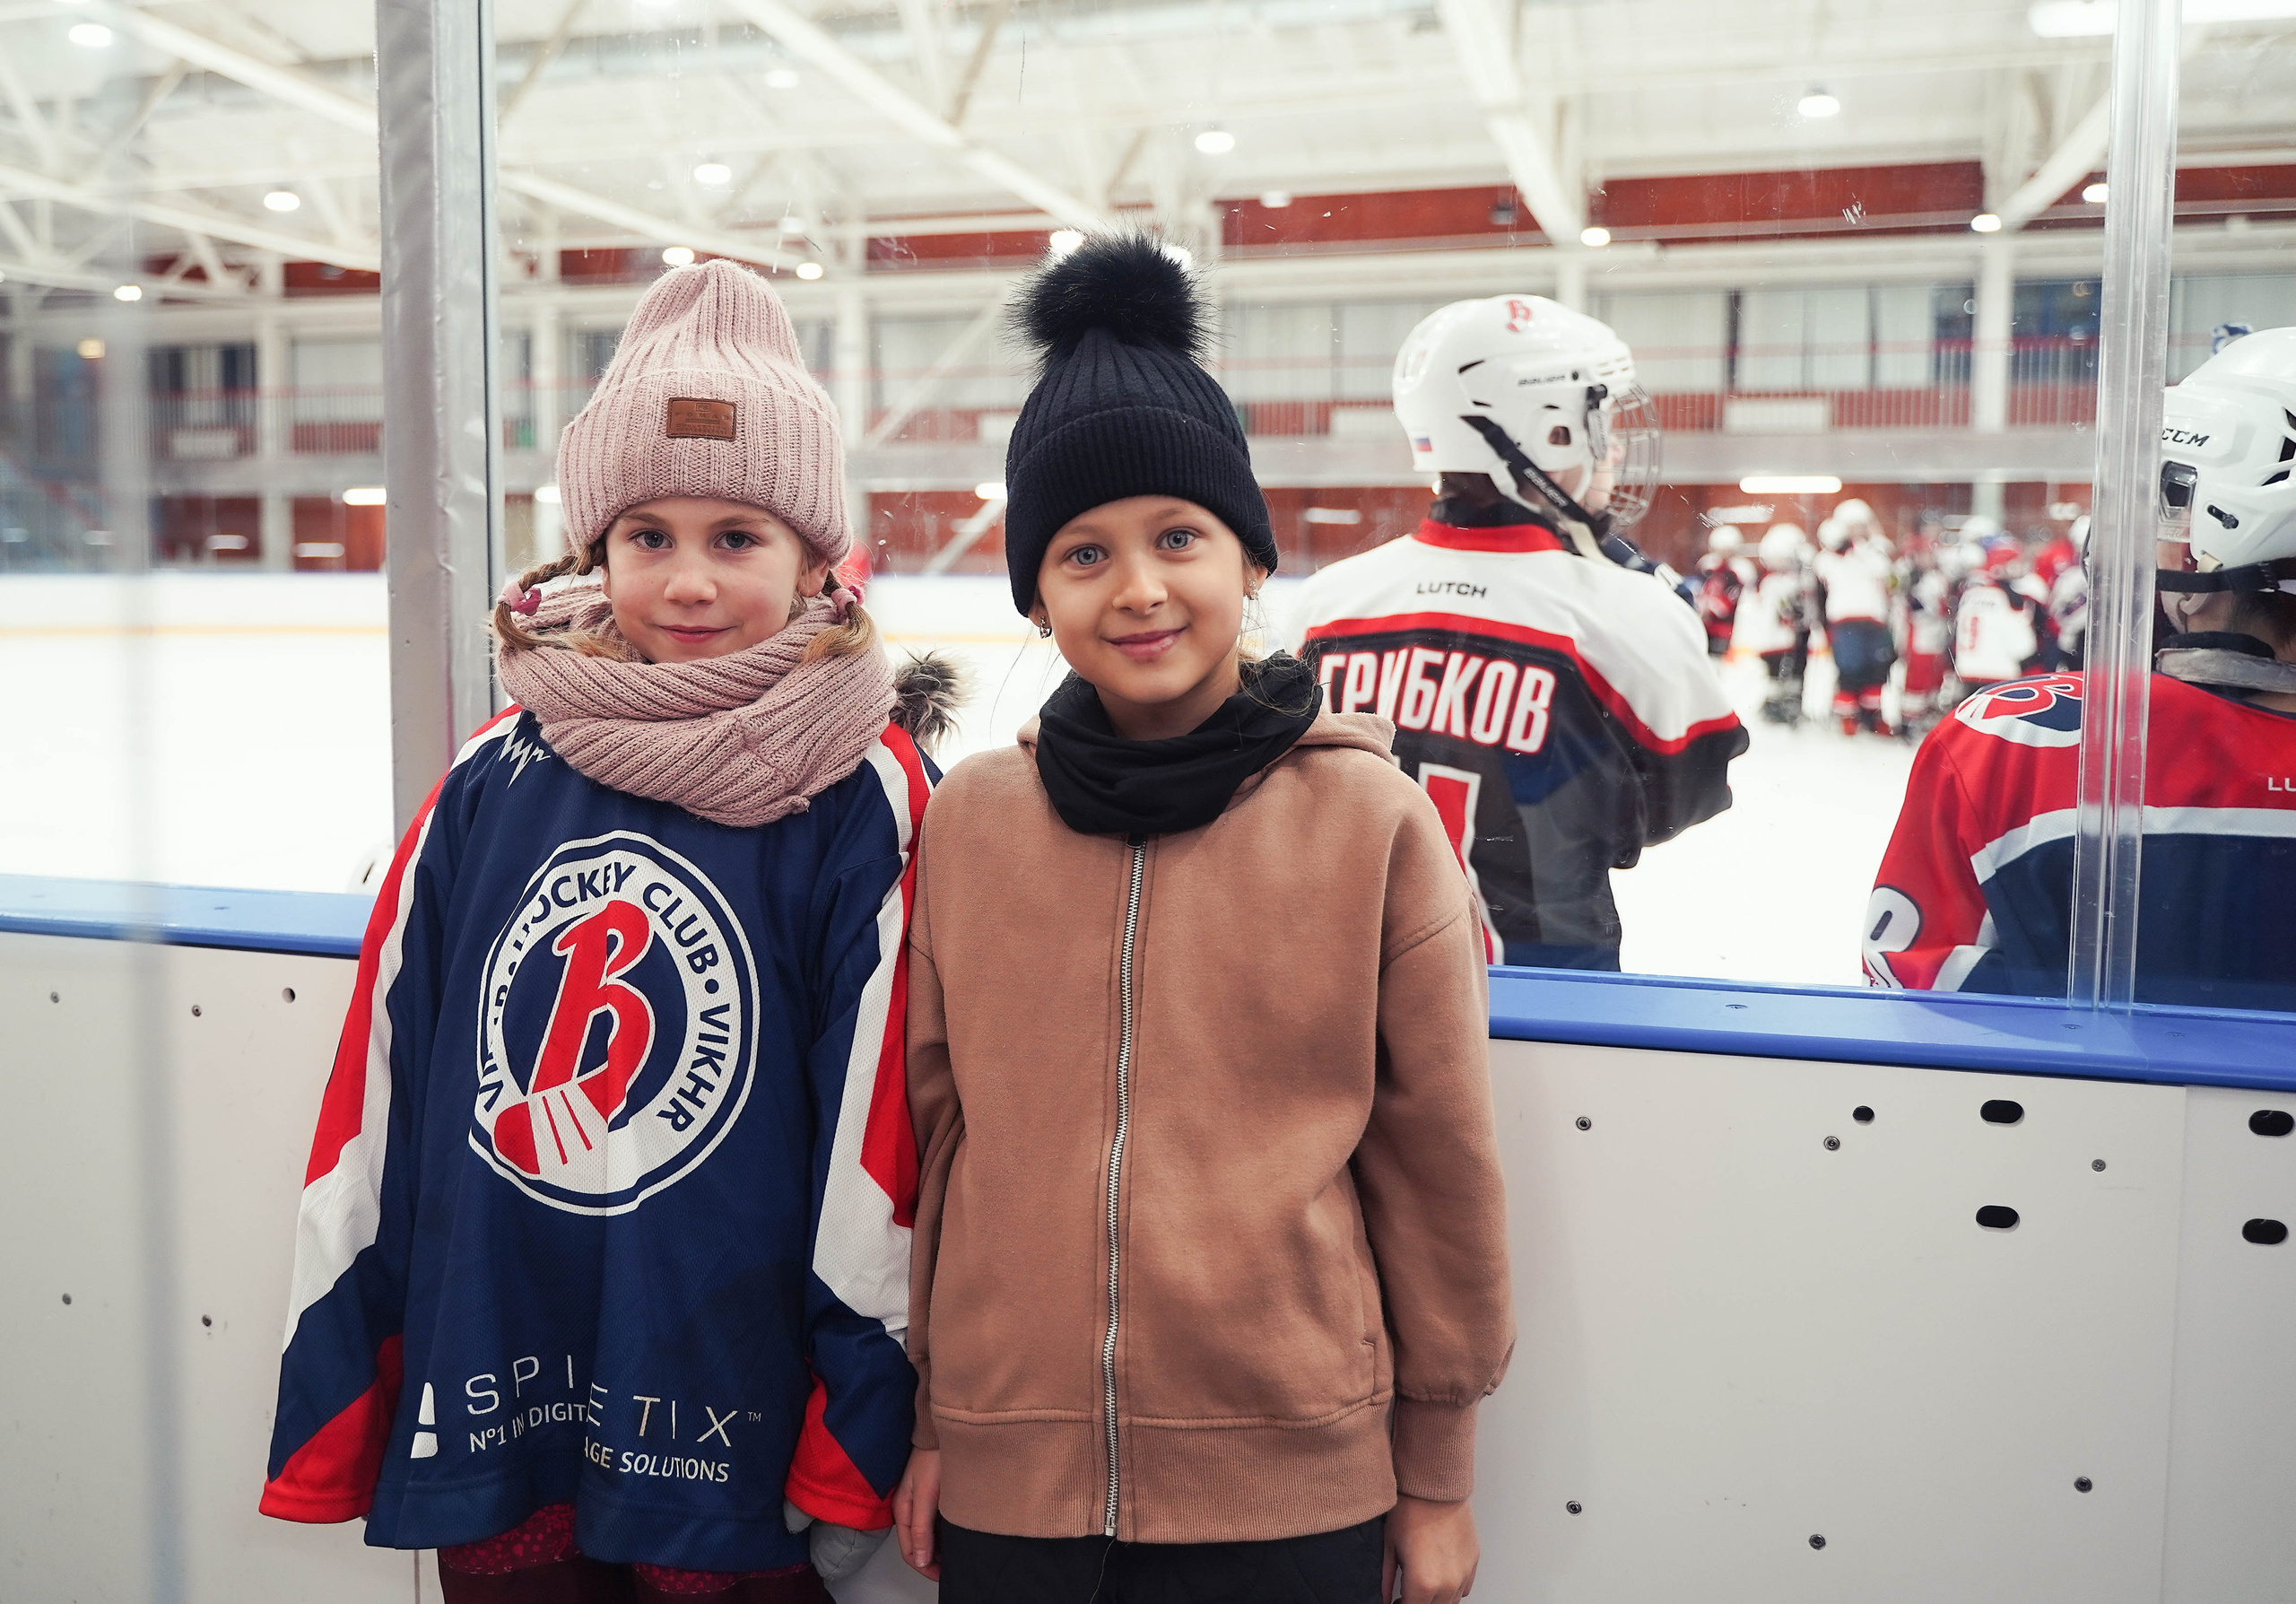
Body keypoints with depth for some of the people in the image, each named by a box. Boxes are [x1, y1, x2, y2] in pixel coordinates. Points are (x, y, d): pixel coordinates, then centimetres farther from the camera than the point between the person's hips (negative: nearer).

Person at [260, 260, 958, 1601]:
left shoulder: (869, 799, -11)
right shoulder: (499, 776, -1)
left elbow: (880, 1128, -10)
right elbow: (381, 1078, 4)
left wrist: (857, 1448, -7)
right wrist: (336, 1387, 7)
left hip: (729, 1430, -3)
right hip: (487, 1425, 4)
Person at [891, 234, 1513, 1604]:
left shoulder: (1374, 821, -8)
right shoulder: (970, 819, -1)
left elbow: (1436, 1166, -3)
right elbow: (933, 1133, 5)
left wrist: (1437, 1476, 3)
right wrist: (924, 1420, 10)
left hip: (1293, 1488, -2)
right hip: (1006, 1479, 2)